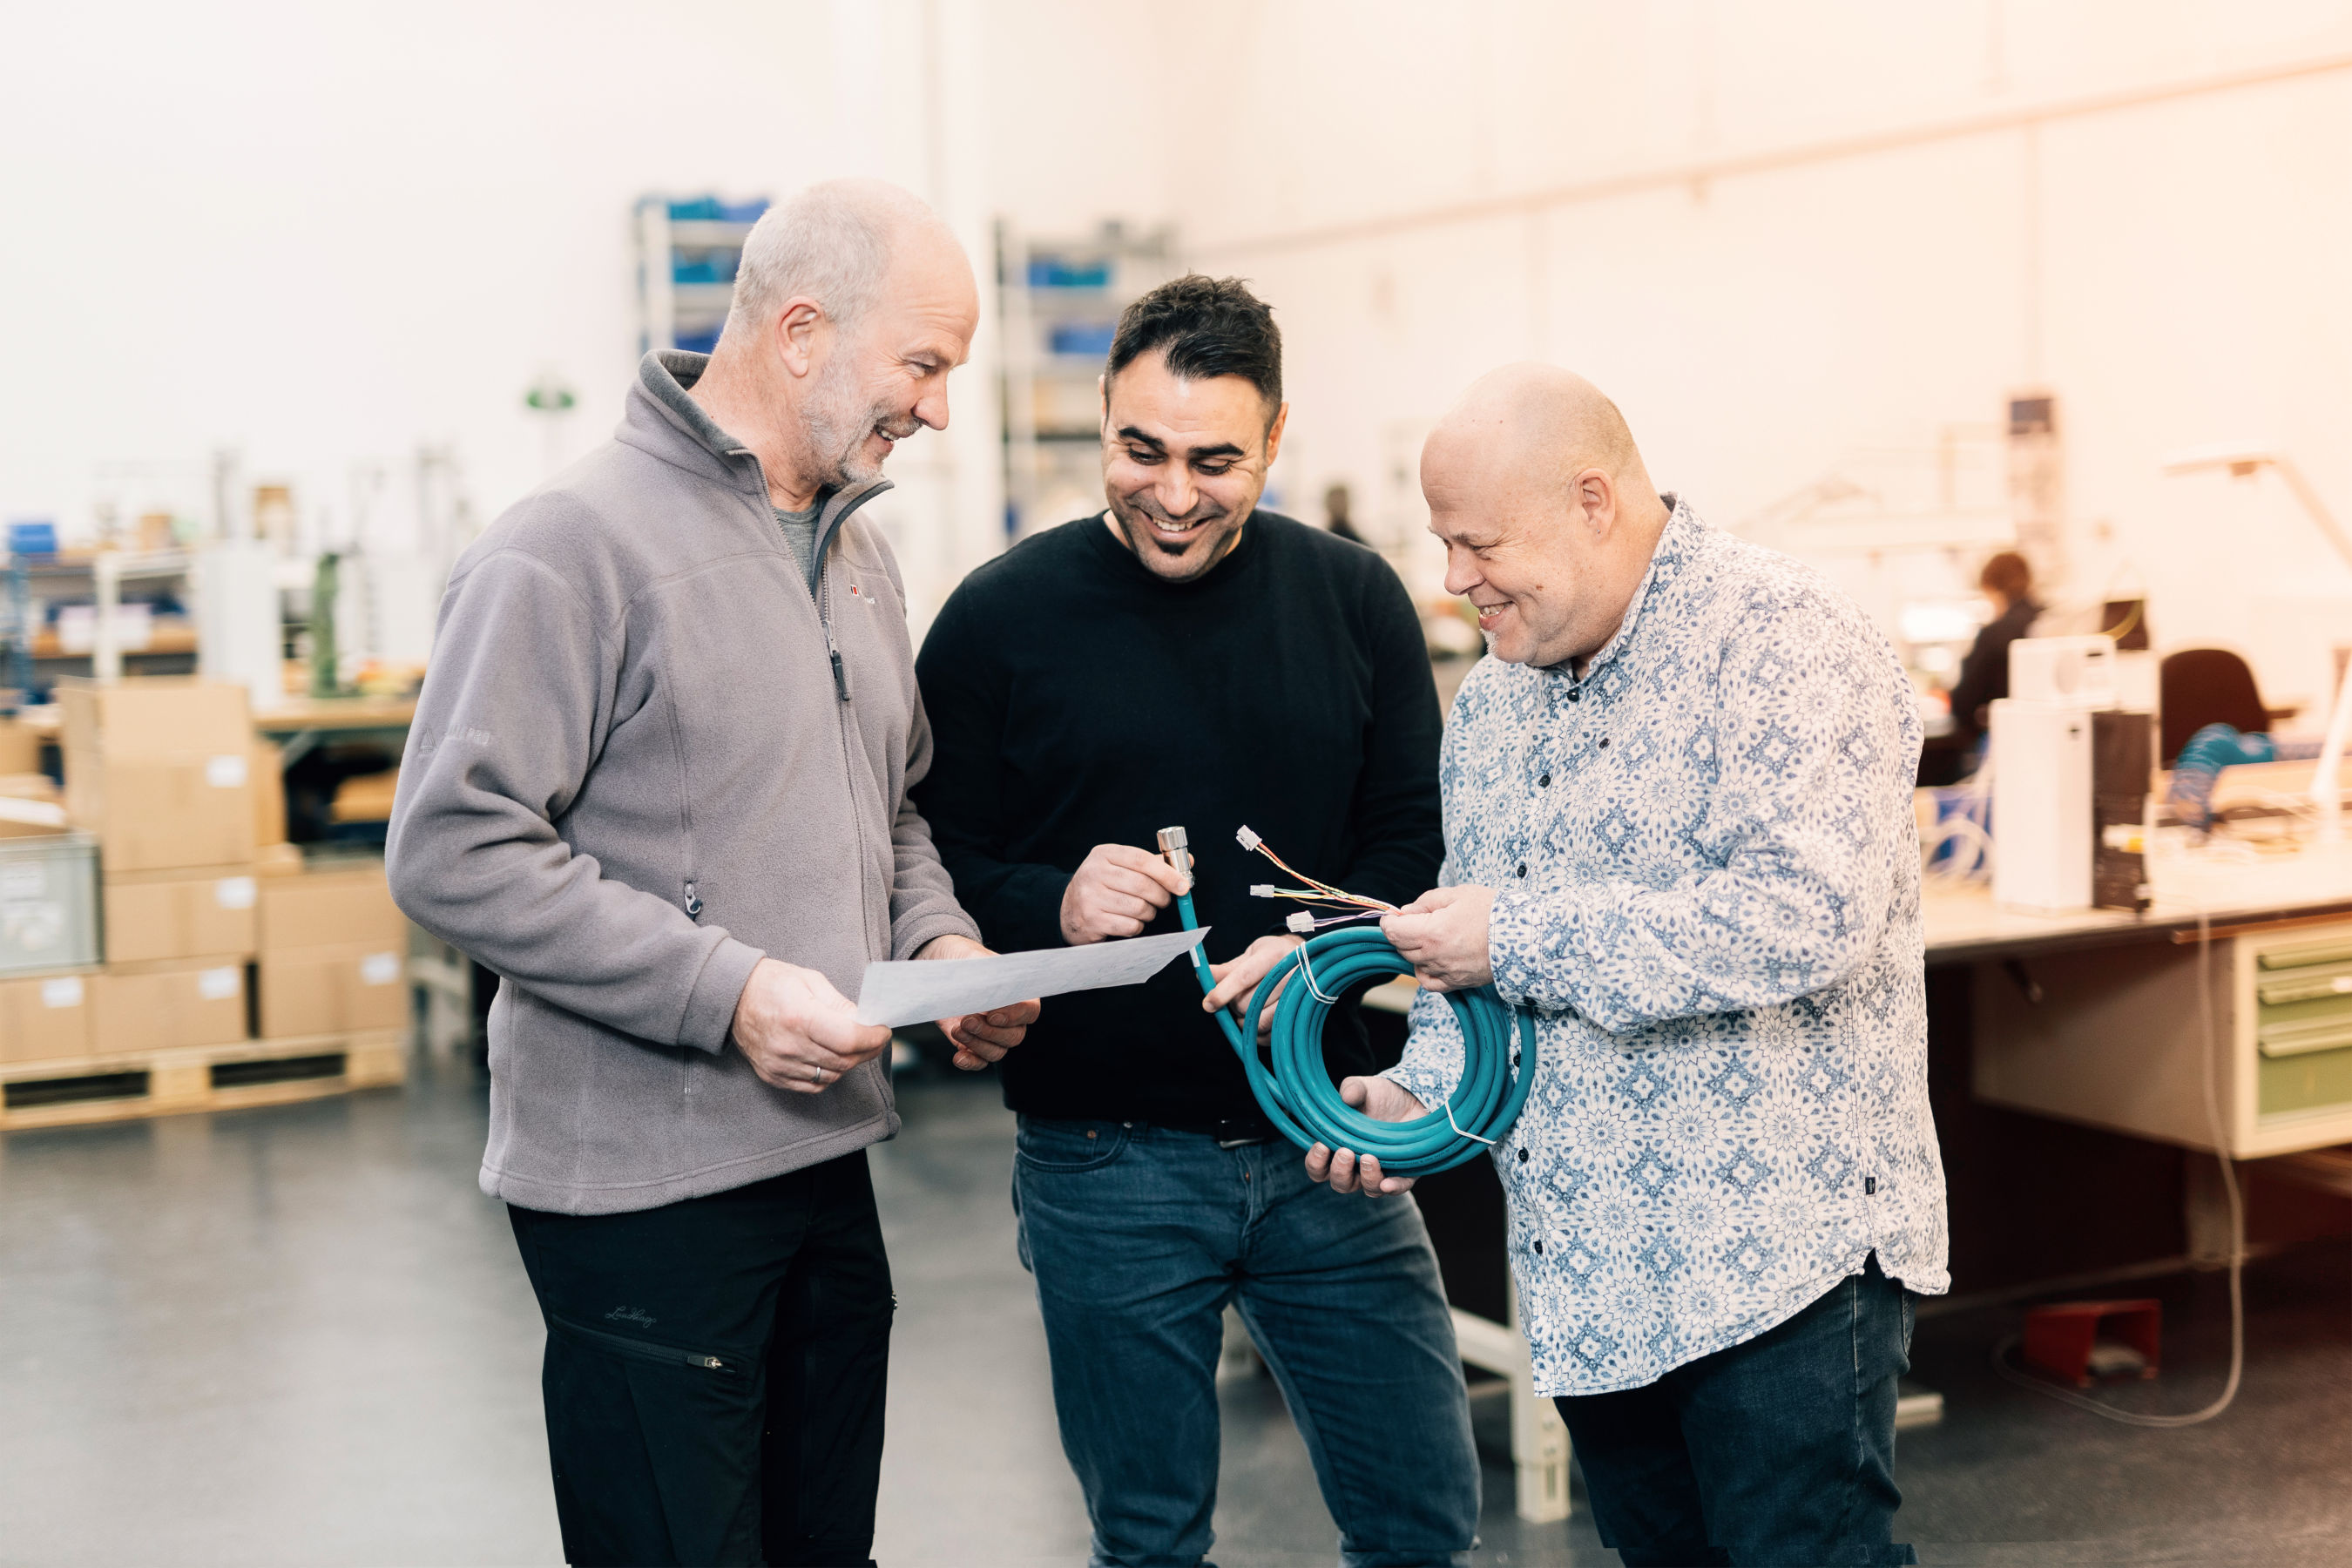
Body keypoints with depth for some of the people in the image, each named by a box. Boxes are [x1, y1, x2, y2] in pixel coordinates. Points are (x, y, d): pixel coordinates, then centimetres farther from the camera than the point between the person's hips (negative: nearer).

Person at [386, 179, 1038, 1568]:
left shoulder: (859, 553, 14)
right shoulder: (577, 544, -14)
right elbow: (455, 852, -20)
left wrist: (940, 940, 4)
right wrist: (725, 991, -23)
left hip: (829, 1157, 8)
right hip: (644, 1182, -8)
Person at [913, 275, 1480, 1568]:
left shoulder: (1355, 601, 3)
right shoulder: (1000, 617, -4)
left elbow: (1421, 833, 4)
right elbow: (928, 865, -2)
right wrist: (1053, 906, -22)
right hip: (1105, 1160, -2)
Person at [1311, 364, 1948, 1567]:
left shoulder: (1780, 642, -13)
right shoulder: (1491, 699, 13)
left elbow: (1807, 914, -25)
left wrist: (1519, 937, -20)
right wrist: (1422, 1086, 1)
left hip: (1782, 1256, -8)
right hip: (1589, 1270, 8)